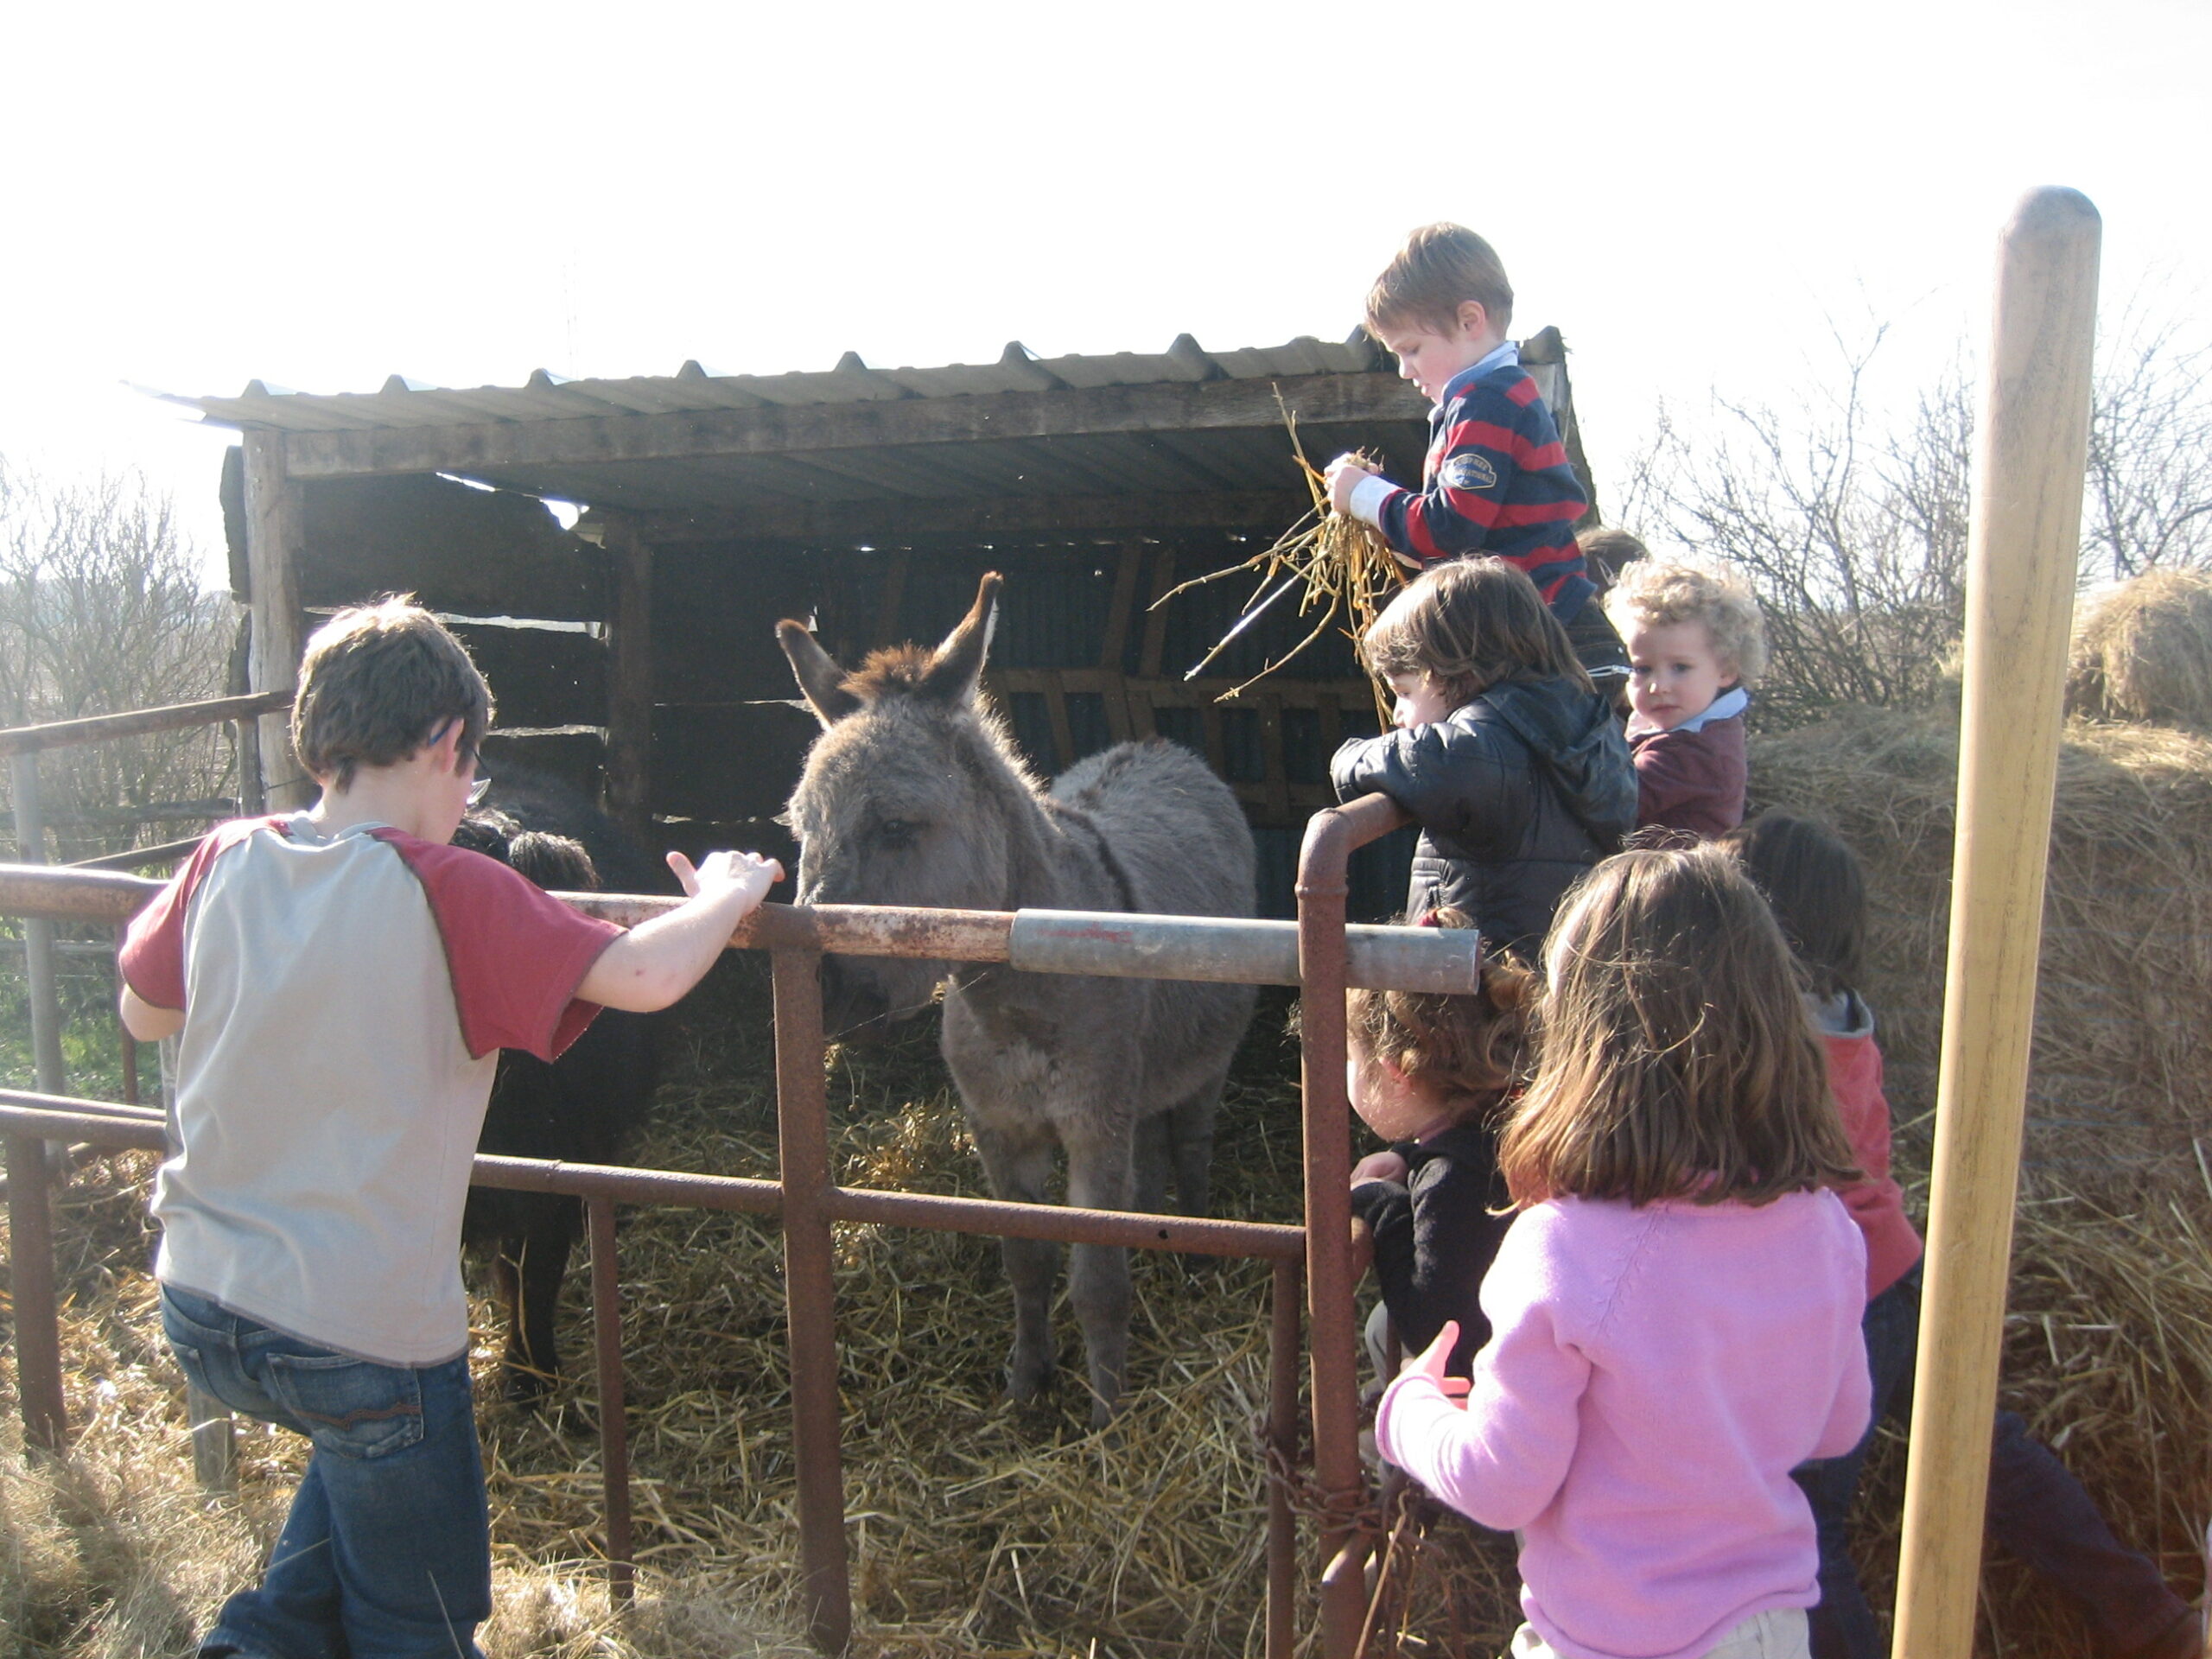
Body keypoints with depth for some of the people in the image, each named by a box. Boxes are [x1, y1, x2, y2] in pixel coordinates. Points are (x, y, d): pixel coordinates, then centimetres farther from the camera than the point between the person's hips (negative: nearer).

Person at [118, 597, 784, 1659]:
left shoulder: (227, 864, -3)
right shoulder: (446, 892, -19)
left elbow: (143, 1014, 13)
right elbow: (644, 976, -28)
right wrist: (725, 895, -10)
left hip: (198, 1305, 6)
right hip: (364, 1327, -6)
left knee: (365, 1444, 36)